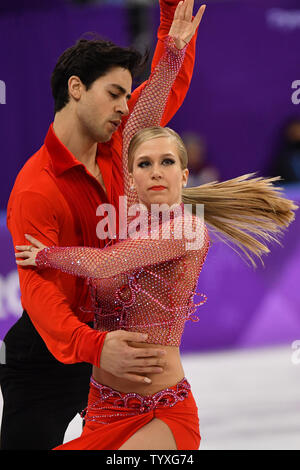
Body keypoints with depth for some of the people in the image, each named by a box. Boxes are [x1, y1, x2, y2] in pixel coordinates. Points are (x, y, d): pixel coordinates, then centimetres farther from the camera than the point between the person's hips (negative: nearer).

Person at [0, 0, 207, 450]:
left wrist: (175, 37, 1)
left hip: (115, 340, 7)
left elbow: (167, 90, 17)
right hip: (54, 353, -7)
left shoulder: (114, 146, 1)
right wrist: (93, 346, -46)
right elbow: (38, 287, -31)